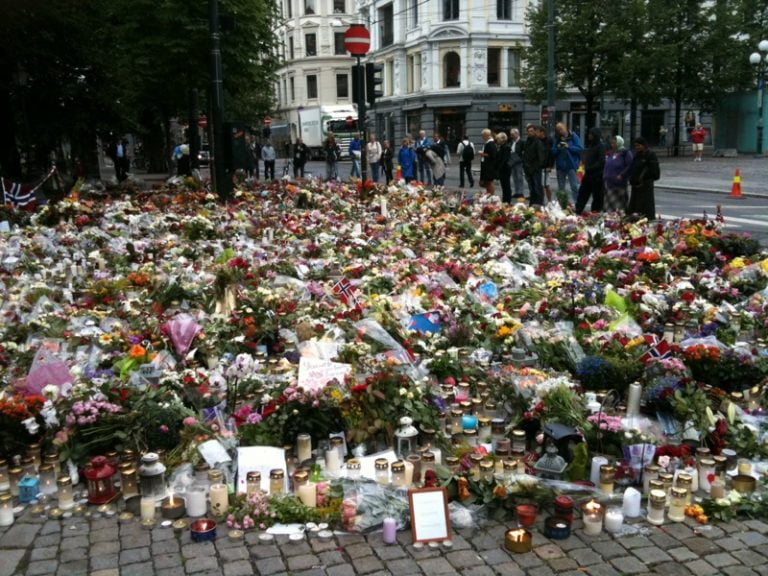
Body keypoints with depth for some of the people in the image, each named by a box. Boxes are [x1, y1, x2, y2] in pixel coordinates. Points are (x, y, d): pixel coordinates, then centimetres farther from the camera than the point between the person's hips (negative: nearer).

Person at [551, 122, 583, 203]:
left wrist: (568, 146, -17)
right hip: (560, 165, 5)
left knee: (574, 186, -8)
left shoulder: (573, 136, -3)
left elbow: (580, 149, -11)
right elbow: (553, 152, 7)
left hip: (571, 165, -4)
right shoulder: (557, 139, 9)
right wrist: (558, 148, -12)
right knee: (561, 187, 13)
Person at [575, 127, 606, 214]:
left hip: (597, 175, -8)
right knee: (582, 193, 8)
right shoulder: (590, 145, 13)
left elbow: (601, 162, -15)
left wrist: (590, 168, -16)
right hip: (588, 174, 8)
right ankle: (577, 211, 12)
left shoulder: (600, 147, -10)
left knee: (597, 196, 0)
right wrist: (586, 167, 4)